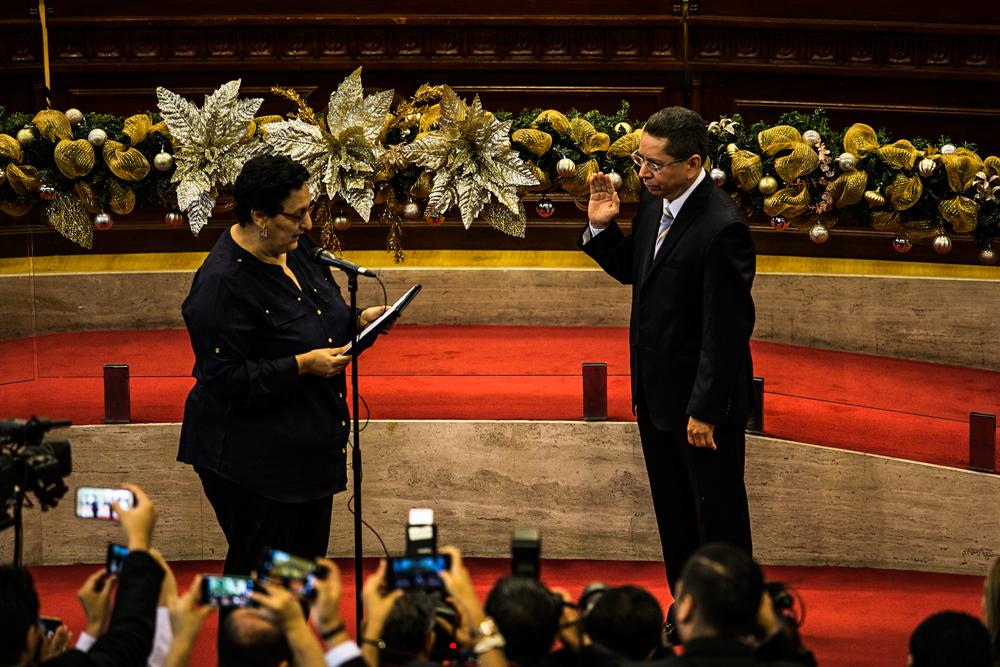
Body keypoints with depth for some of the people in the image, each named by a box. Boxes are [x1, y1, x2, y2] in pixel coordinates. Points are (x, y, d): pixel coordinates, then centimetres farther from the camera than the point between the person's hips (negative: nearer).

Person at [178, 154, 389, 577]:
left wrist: (358, 320, 0)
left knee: (308, 565, 16)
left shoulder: (297, 247, 3)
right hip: (252, 461, -9)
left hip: (310, 445, 9)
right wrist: (302, 365, -25)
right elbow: (224, 379, -23)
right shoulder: (222, 283, -23)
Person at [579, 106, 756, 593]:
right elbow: (631, 271, 17)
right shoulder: (654, 203, 0)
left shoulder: (721, 228, -26)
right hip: (657, 394, 9)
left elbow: (726, 329, -24)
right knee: (673, 516, 21)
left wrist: (705, 410, -22)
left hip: (702, 400, -9)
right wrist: (601, 227, -2)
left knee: (718, 518, 6)